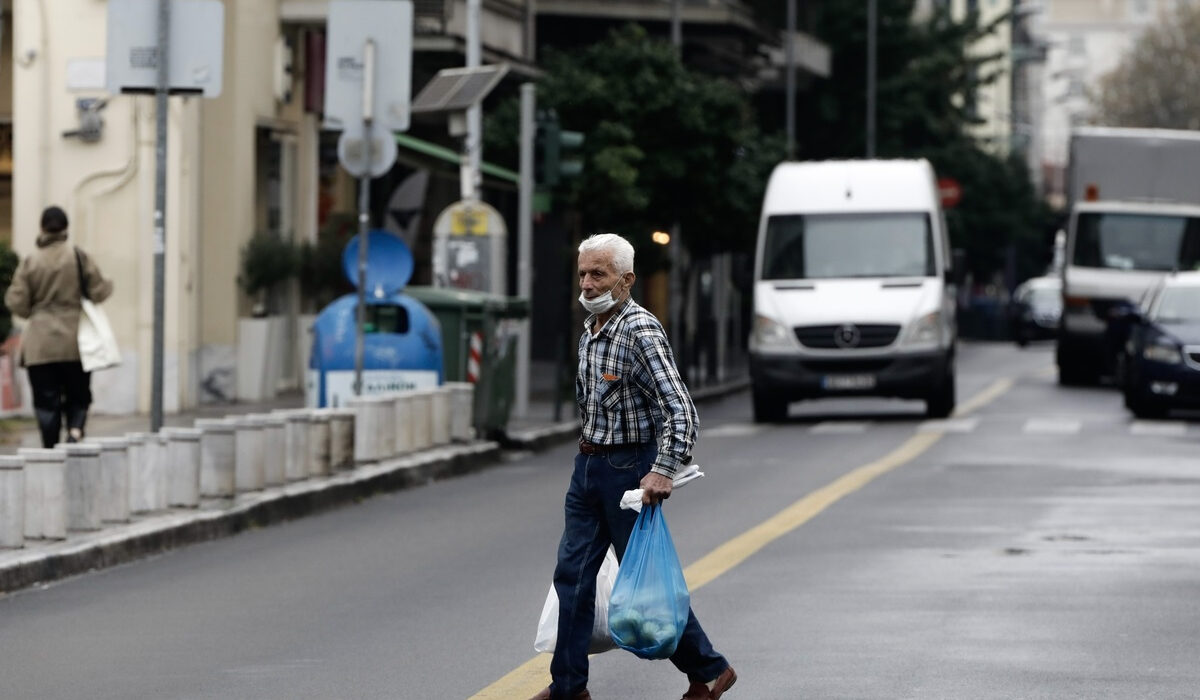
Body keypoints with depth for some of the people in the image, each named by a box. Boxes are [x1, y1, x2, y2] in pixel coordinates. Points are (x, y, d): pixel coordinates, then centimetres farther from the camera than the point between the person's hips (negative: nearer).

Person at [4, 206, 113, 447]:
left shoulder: (29, 263, -3)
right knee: (78, 394, 12)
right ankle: (76, 428, -15)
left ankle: (50, 447, 1)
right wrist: (108, 285, 18)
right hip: (74, 344, 0)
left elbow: (17, 304, -4)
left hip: (39, 346, 0)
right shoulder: (79, 257, -6)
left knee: (46, 400, 5)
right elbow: (98, 292, -3)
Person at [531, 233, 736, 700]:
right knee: (572, 574, 5)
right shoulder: (589, 331, 9)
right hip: (588, 465, 8)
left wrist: (663, 472, -33)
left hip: (628, 467, -8)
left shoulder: (641, 332, -18)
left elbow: (678, 408, -25)